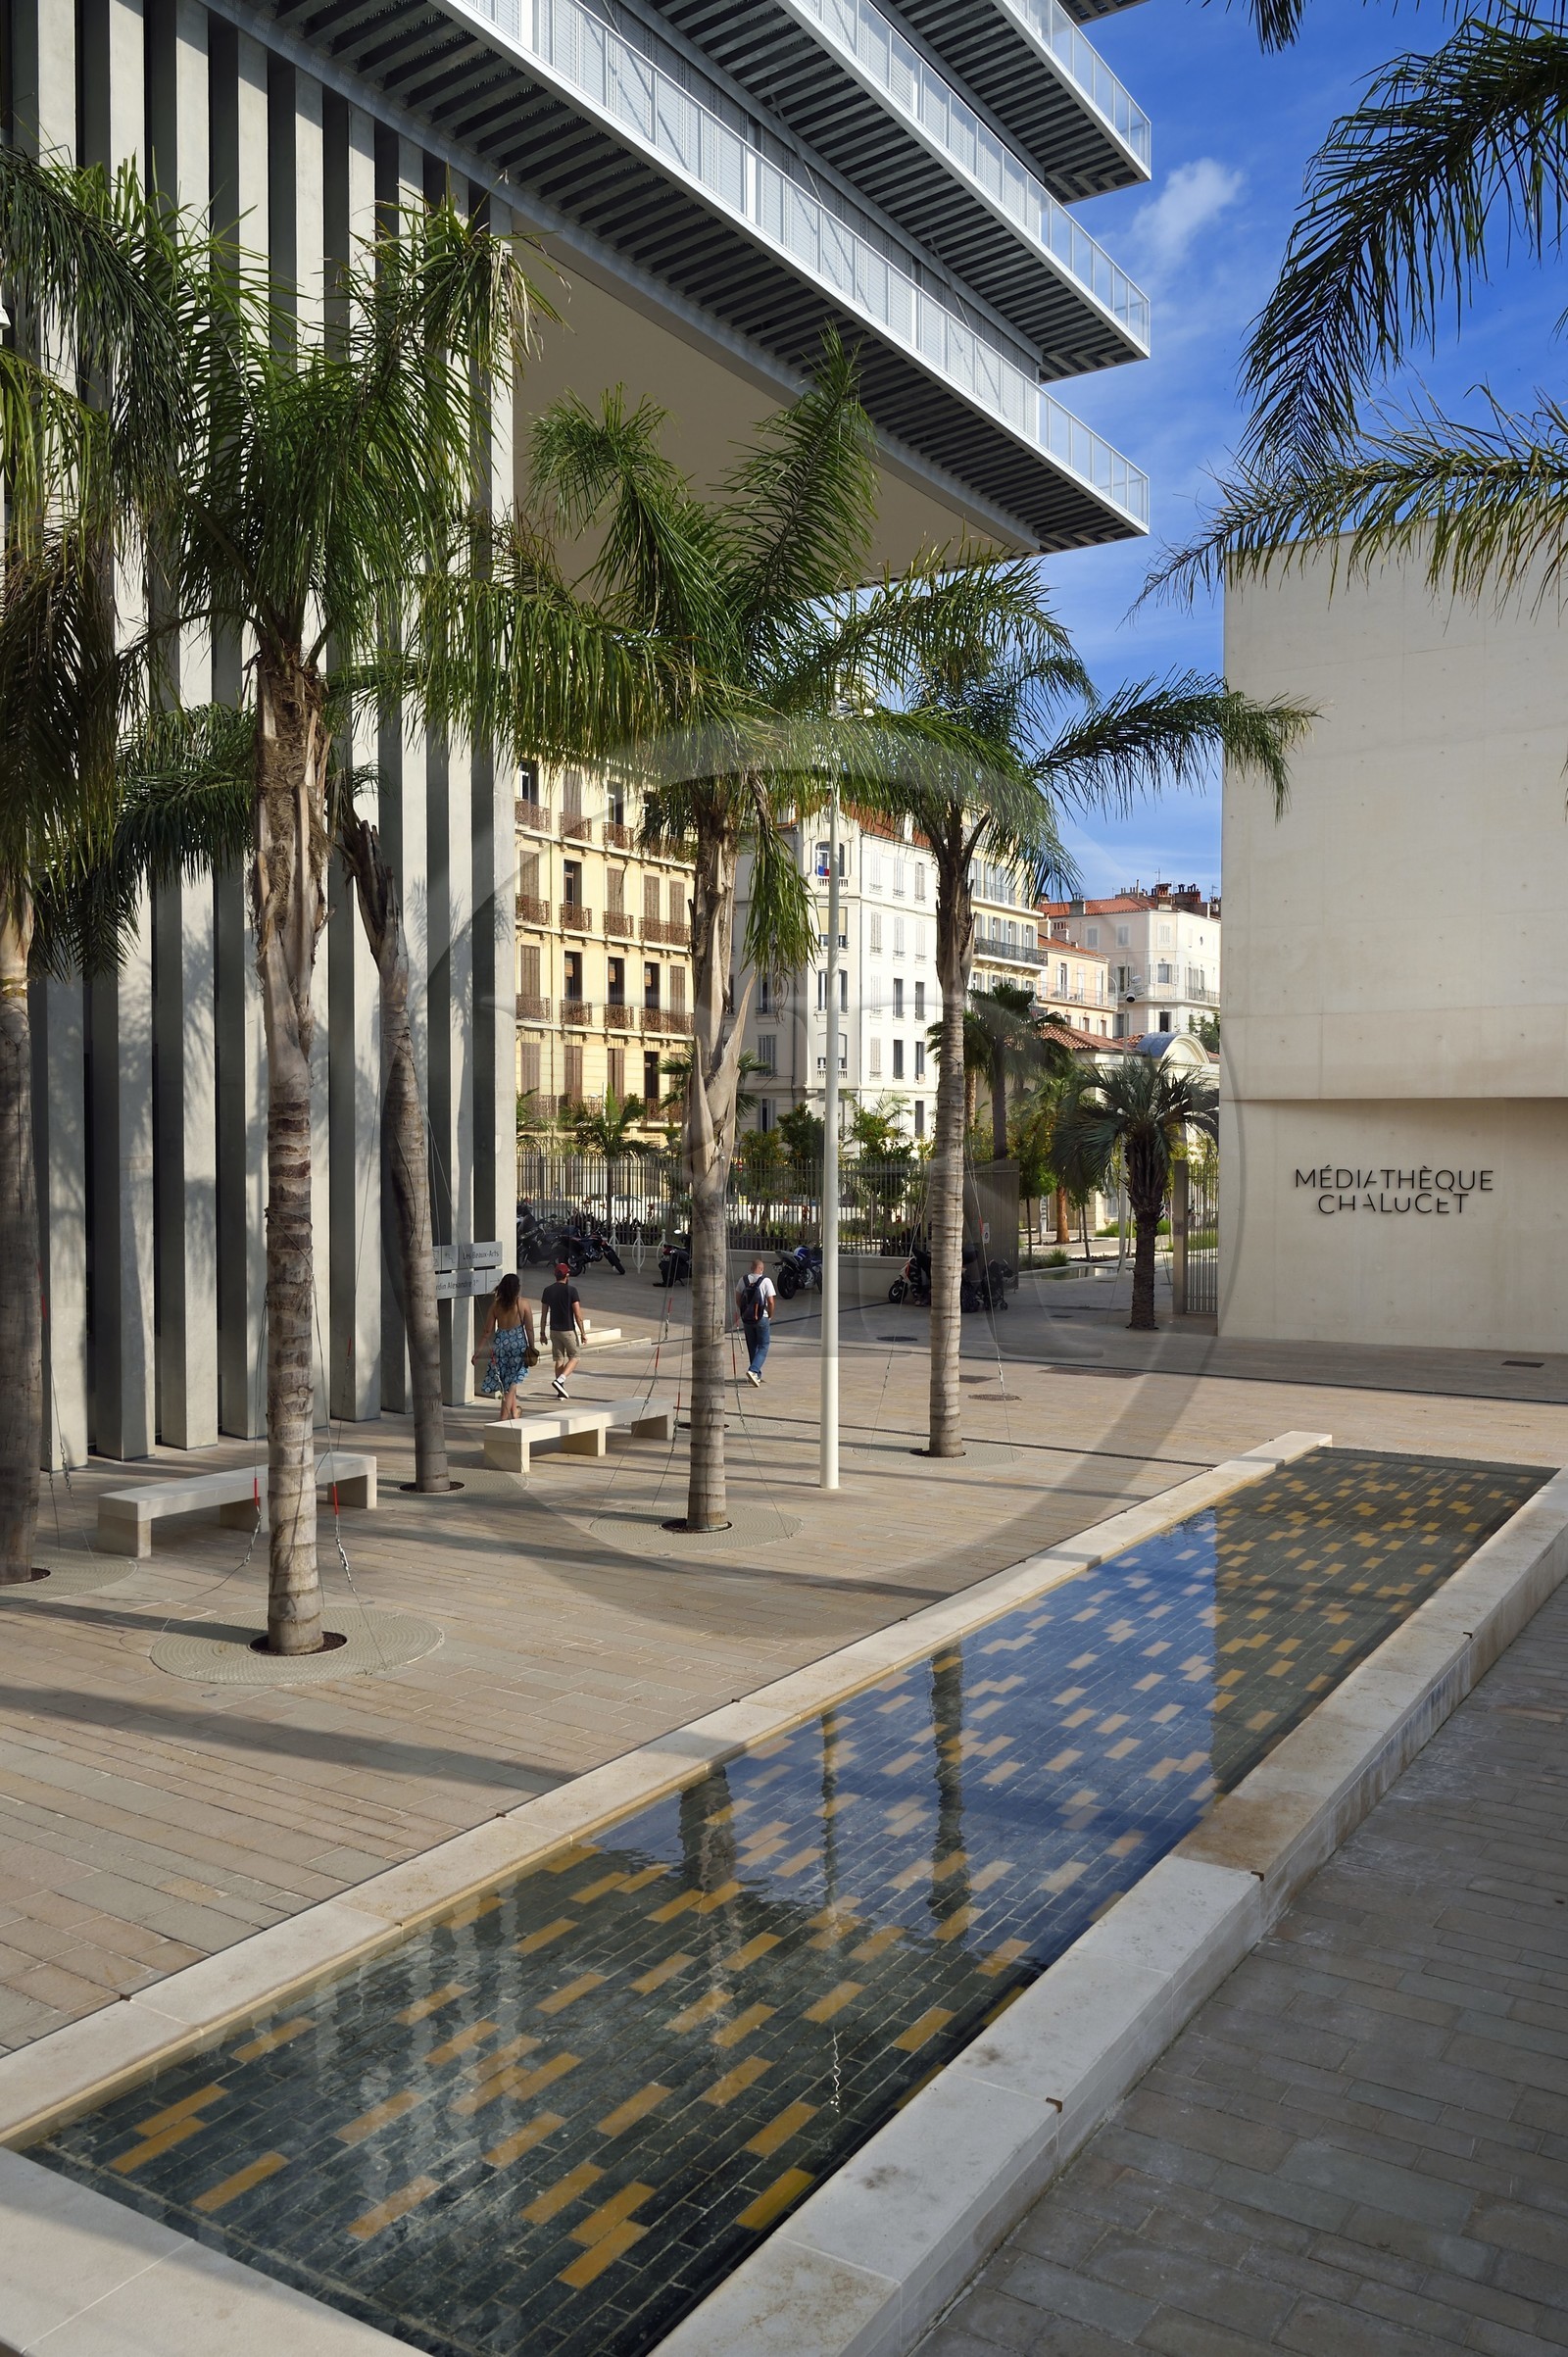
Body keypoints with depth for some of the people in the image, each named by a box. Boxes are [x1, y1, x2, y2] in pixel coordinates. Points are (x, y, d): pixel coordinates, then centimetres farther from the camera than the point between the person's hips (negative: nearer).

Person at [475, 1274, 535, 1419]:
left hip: (500, 1342, 3)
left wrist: (479, 1351, 6)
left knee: (506, 1381, 18)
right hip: (518, 1342, -3)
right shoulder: (523, 1304, -5)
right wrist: (532, 1349, 2)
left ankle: (514, 1411, 34)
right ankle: (504, 1416, -1)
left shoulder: (496, 1304, 1)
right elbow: (529, 1329, -5)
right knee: (512, 1382, 3)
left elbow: (488, 1331, 1)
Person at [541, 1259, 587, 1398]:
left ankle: (561, 1391, 11)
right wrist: (582, 1333, -6)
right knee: (573, 1357, 8)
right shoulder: (571, 1290, -11)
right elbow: (578, 1314, -13)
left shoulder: (547, 1290, 2)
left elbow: (544, 1313, 7)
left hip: (554, 1330, 5)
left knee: (559, 1360, 11)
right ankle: (559, 1381, -13)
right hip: (568, 1330, -5)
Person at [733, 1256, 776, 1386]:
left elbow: (737, 1299, 8)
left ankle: (757, 1375, 20)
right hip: (762, 1318, -4)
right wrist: (770, 1316, 3)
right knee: (763, 1347, 3)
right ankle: (753, 1371, -16)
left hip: (746, 1318, 4)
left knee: (752, 1347, 15)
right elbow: (771, 1302, -13)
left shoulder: (743, 1280, 1)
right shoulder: (766, 1281, -11)